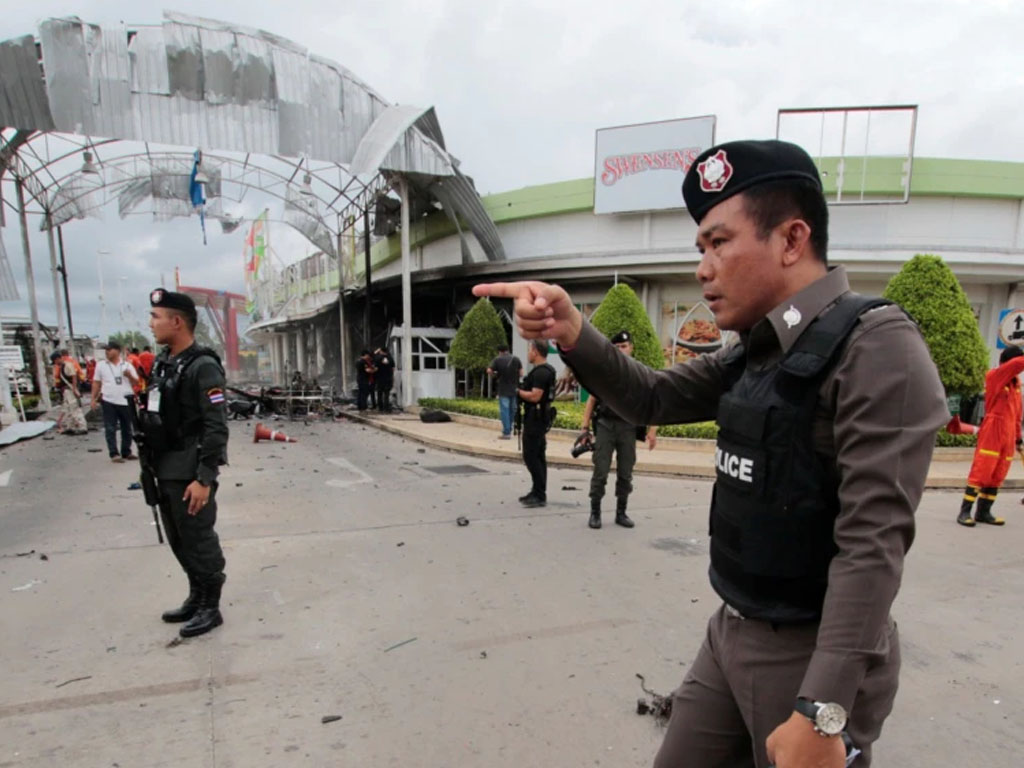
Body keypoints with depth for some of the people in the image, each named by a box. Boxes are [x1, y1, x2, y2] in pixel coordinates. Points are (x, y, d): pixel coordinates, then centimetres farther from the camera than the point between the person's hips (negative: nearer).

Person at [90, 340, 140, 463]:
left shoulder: (127, 365, 7)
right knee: (110, 429, -2)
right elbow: (96, 383, 8)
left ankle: (126, 452, 20)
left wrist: (130, 376, -14)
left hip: (126, 401, 1)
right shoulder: (101, 365, 6)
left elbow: (135, 382, 7)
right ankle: (114, 454, 4)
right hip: (109, 402, -1)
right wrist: (93, 399, 4)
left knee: (127, 428, 9)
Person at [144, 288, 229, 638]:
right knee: (179, 541, 19)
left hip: (190, 473, -9)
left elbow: (216, 428, -21)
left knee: (199, 541, 3)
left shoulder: (202, 366, -17)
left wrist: (205, 478, -23)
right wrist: (152, 464, 17)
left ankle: (210, 608, 19)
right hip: (166, 471, 9)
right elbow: (154, 417, 17)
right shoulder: (161, 363, 10)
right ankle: (196, 598, 36)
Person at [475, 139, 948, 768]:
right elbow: (653, 399, 6)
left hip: (814, 655, -7)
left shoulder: (876, 348, -19)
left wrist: (823, 713, -25)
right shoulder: (756, 352, 6)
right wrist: (572, 334, -10)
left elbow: (874, 542, -24)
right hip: (730, 633, 7)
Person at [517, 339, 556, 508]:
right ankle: (537, 492, 20)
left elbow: (535, 396, -26)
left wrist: (518, 392, -12)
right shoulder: (545, 370, 15)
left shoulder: (540, 372, -18)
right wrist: (522, 390, 9)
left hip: (535, 419, -11)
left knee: (531, 457, -7)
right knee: (538, 456, 13)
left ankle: (539, 495, -4)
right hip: (539, 418, 11)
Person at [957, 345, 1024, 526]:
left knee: (997, 476, 7)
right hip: (992, 432, -7)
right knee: (980, 473, -8)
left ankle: (983, 512, 14)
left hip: (1008, 436, 7)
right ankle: (964, 512, -5)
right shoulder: (994, 376, -4)